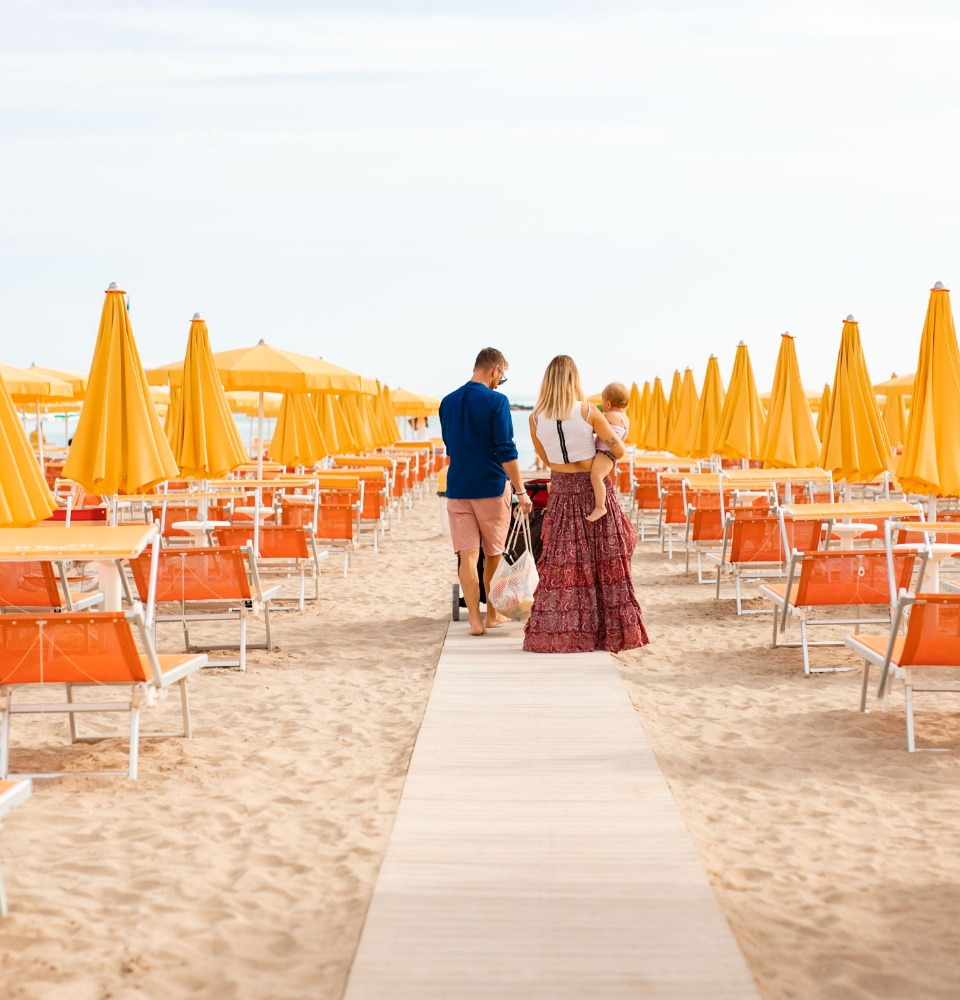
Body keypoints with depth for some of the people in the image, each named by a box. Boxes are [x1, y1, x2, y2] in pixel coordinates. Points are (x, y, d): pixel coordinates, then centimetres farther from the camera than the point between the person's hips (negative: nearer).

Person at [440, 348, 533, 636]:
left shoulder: (447, 402, 7)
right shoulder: (496, 401, -11)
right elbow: (506, 451, -15)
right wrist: (521, 491, -11)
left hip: (457, 489, 4)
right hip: (491, 487, -4)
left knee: (467, 554, 3)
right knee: (493, 554, 12)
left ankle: (475, 619, 0)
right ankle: (492, 613, 23)